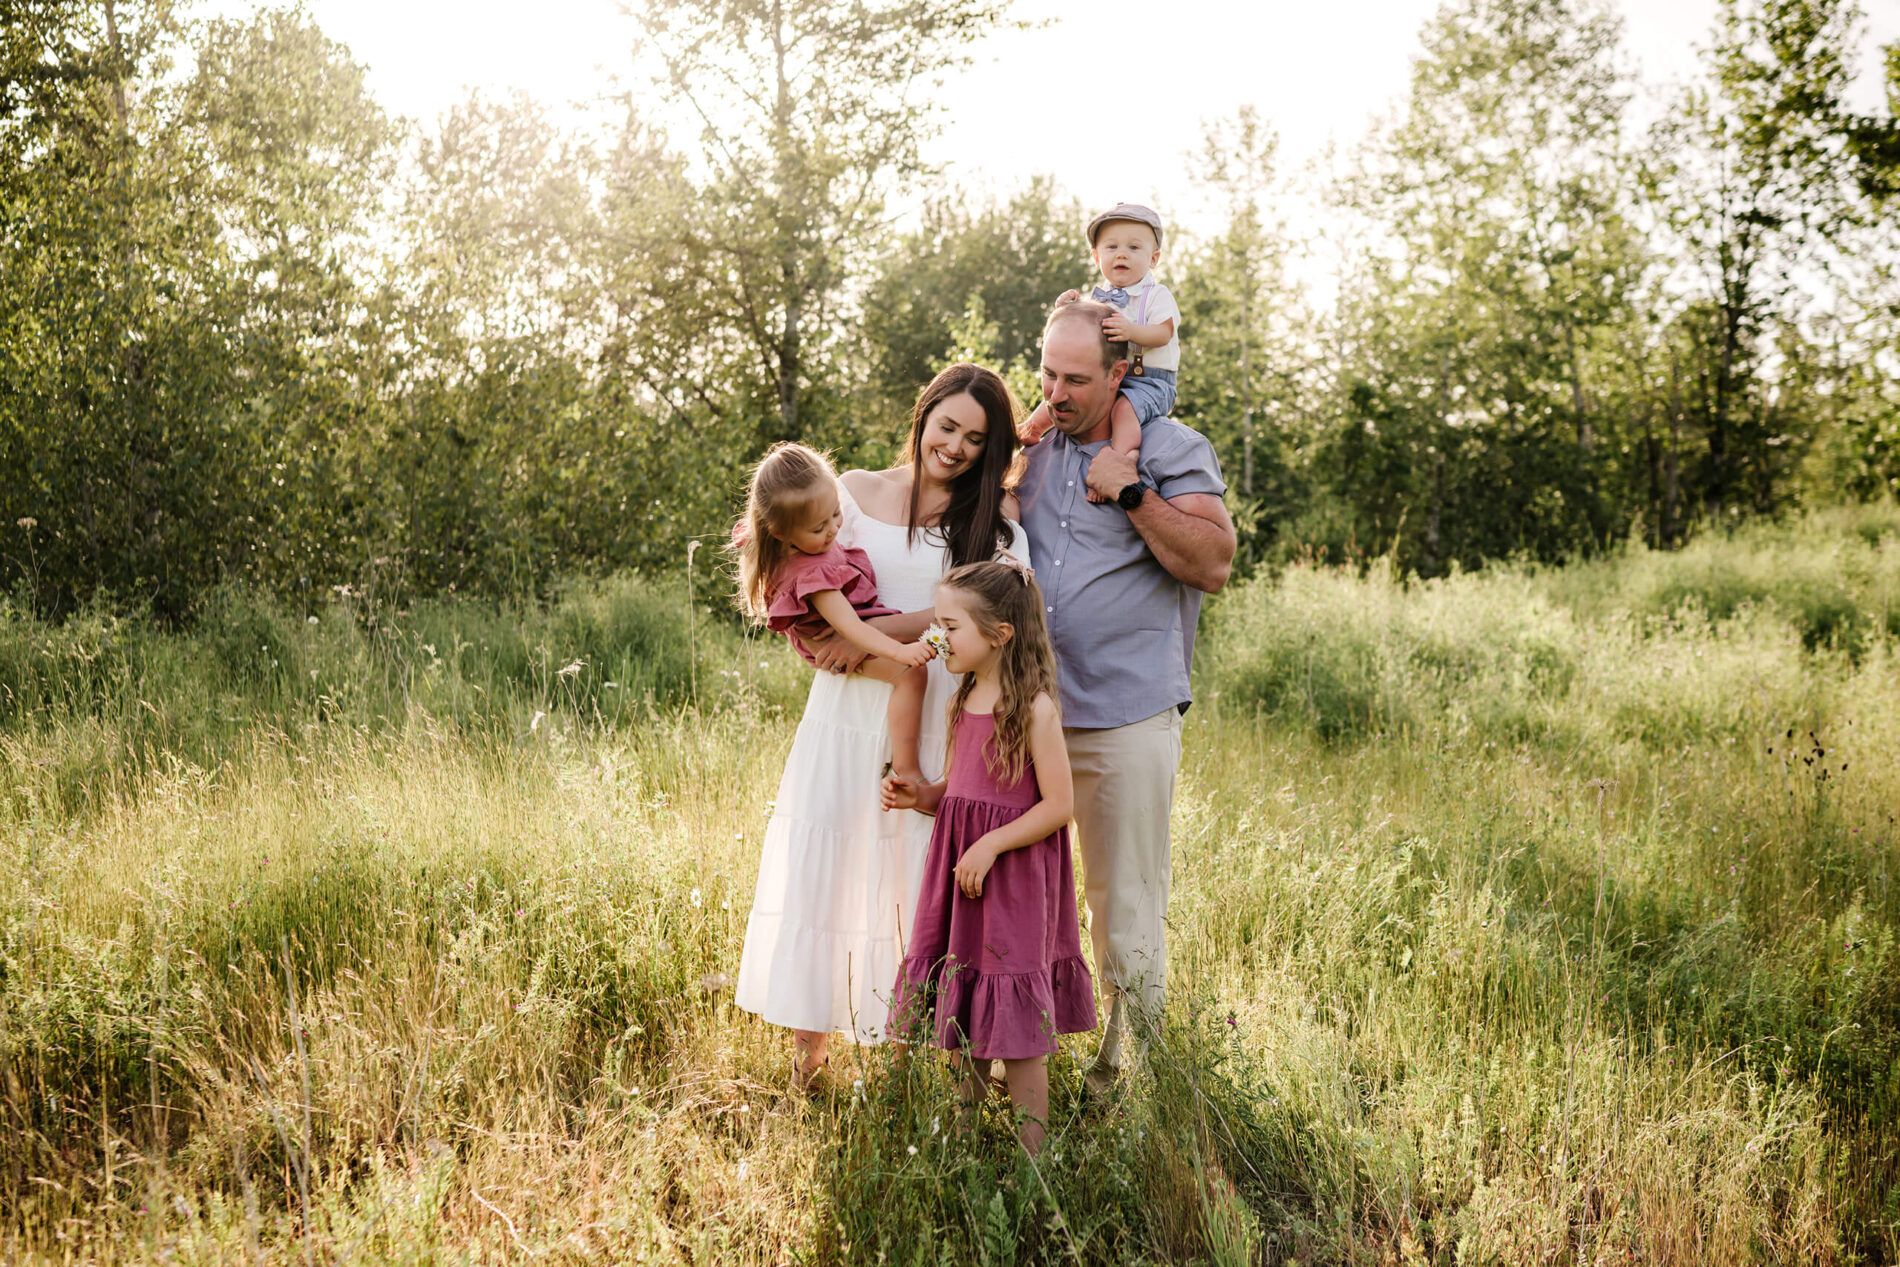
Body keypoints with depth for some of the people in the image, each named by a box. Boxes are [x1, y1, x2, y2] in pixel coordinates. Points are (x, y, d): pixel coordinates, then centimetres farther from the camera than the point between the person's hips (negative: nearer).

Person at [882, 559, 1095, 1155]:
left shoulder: (1034, 708, -15)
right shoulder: (964, 702, 8)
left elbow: (1058, 805, -16)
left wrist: (991, 846, -20)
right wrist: (918, 796, -3)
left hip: (1014, 880, -7)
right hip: (959, 869, 7)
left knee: (1015, 1026, 0)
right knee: (962, 1017, 15)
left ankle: (1030, 1156, 12)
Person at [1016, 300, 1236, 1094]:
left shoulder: (1173, 451, -1)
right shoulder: (1031, 449, 14)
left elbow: (1213, 564, -12)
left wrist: (1132, 492, -16)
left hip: (1125, 721, -4)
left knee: (1125, 909, 2)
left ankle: (1127, 1066, 17)